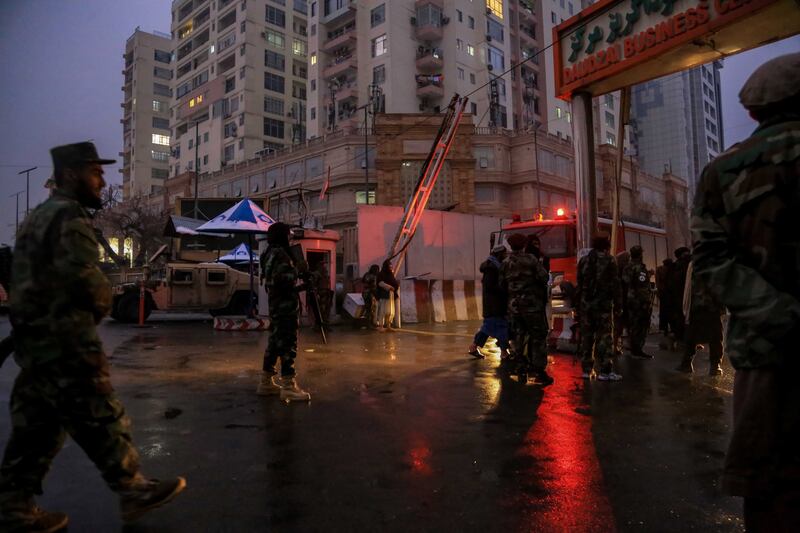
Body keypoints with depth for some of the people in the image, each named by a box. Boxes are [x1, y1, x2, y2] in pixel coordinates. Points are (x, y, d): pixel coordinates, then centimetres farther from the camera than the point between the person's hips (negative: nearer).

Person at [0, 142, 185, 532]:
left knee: (35, 427, 14)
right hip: (66, 340, -10)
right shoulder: (69, 216, -13)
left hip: (34, 338, 10)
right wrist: (103, 302, -5)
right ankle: (133, 491, 10)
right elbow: (84, 277, -25)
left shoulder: (38, 216, 19)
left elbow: (36, 278, 20)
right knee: (101, 420, -1)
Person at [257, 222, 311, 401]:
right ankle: (288, 387, -5)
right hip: (285, 305, -10)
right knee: (288, 344, -8)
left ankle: (266, 382, 19)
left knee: (275, 342, 13)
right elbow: (284, 279, -25)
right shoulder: (280, 254, -14)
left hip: (276, 304, 10)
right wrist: (298, 269, -10)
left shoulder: (271, 254, 17)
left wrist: (299, 286, 14)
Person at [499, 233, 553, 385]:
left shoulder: (505, 263, 6)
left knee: (519, 338, 11)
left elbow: (501, 284, 9)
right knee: (538, 337, 2)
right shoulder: (531, 259, -8)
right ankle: (539, 371, -1)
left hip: (514, 306, 5)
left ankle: (521, 370, 13)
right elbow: (544, 277, -12)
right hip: (532, 304, -4)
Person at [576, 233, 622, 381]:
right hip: (603, 303, -5)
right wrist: (617, 301, -2)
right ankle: (605, 371, -5)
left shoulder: (583, 260, 11)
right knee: (604, 336, -3)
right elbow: (614, 283, -8)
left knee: (586, 335, 8)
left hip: (585, 303, 5)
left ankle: (587, 369, 12)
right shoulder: (608, 260, -4)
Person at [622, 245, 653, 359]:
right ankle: (638, 350, -4)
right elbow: (642, 287, -21)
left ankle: (633, 347, 24)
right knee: (642, 325, -4)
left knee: (632, 324, 15)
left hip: (629, 300, 9)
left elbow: (624, 283, 14)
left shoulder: (627, 267, 10)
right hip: (640, 301, -9)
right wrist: (647, 302, -18)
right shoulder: (640, 268, -16)